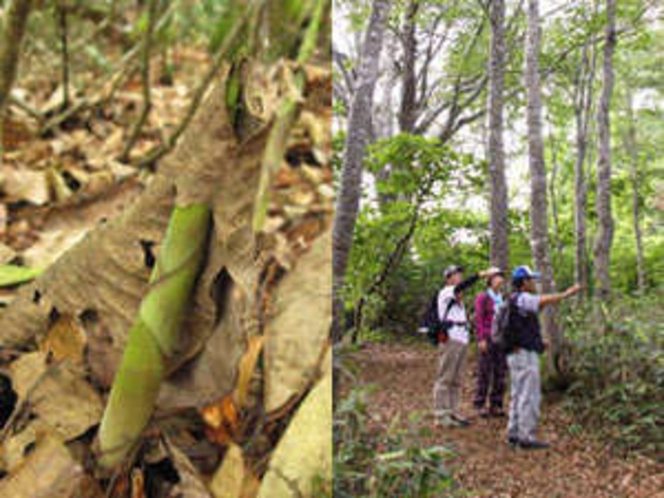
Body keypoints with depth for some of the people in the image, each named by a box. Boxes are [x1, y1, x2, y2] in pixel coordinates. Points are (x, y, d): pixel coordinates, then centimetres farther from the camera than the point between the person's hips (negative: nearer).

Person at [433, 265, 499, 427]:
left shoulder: (458, 300, 25)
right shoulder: (445, 293, -4)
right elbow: (460, 286, -22)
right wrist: (480, 275, -26)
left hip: (462, 340, 9)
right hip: (450, 339, -9)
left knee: (456, 380, 9)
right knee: (444, 379, -7)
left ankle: (452, 413, 13)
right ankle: (441, 415, -6)